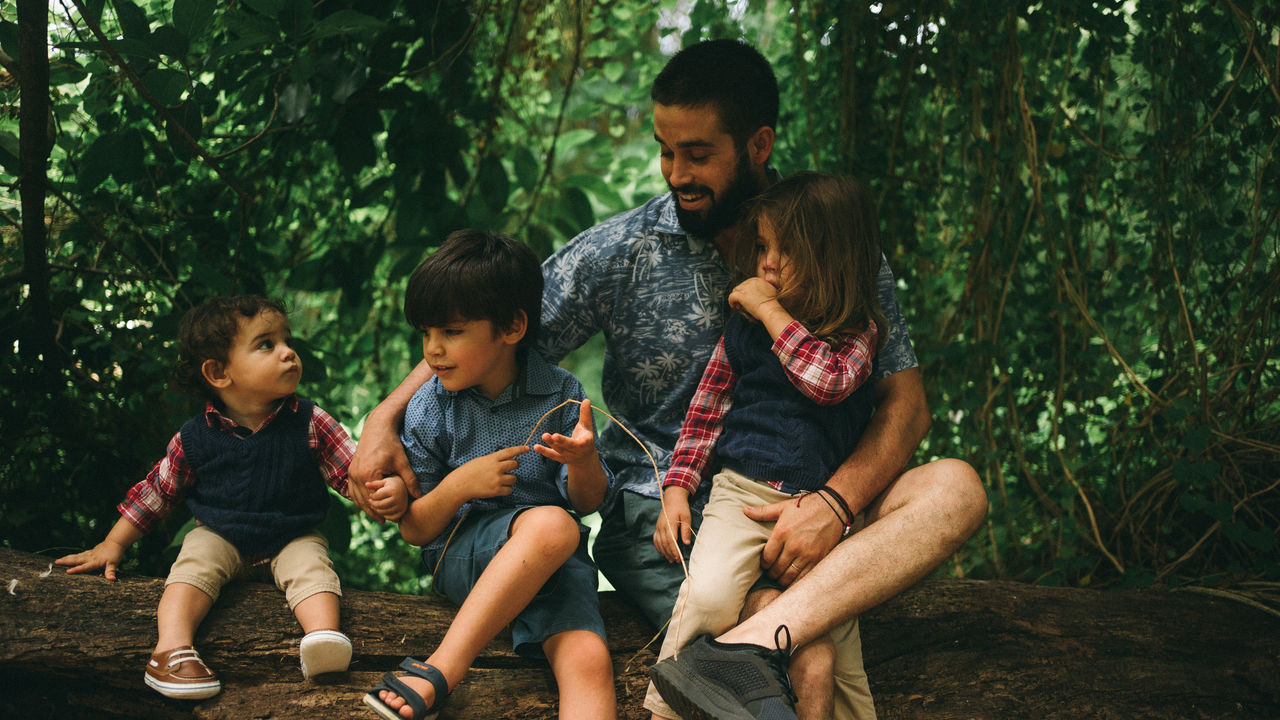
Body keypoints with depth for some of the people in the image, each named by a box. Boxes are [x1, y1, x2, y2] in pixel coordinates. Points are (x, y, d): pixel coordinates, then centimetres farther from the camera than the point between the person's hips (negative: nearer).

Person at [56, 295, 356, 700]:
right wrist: (112, 546, 5)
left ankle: (323, 633, -52)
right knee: (196, 561, -27)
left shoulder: (309, 424, -10)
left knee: (311, 564, -29)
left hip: (293, 539, 0)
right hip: (220, 535, 0)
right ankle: (171, 649, -42)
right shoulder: (195, 439, -8)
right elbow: (155, 493, 4)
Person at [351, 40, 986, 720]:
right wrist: (385, 417, -8)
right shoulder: (624, 249, 1)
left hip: (786, 513, 4)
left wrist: (836, 500, -19)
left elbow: (903, 400, 1)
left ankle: (748, 649, -46)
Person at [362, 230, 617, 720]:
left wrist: (583, 462, -17)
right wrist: (457, 486, -15)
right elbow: (415, 532, 5)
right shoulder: (429, 409, 1)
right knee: (551, 524, -37)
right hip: (459, 553, -1)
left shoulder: (560, 395, 0)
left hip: (553, 560, 1)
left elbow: (589, 502, 6)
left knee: (588, 660, -32)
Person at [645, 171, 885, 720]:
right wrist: (677, 486, 6)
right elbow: (707, 406, 15)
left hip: (819, 500, -1)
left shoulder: (856, 330, 4)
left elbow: (829, 381, -17)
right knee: (707, 595, -26)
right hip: (740, 490, 1)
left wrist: (772, 312, -11)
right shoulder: (744, 322, 12)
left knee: (821, 650, -20)